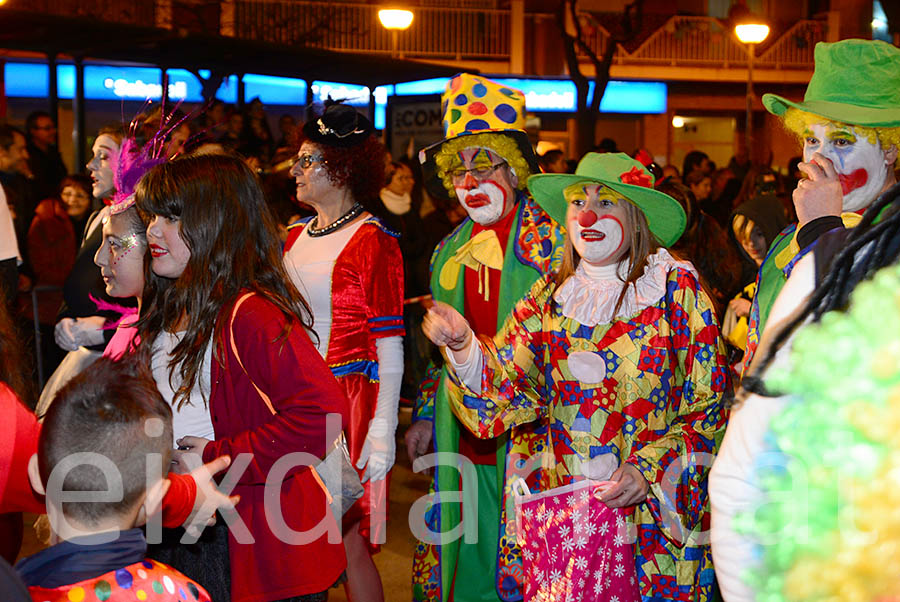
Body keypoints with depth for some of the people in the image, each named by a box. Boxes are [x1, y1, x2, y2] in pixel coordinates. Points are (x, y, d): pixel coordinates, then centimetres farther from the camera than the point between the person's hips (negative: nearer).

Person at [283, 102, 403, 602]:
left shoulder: (373, 241, -9)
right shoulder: (295, 236, 13)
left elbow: (389, 344, -13)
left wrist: (383, 428, -19)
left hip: (346, 401, -7)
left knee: (348, 541, -2)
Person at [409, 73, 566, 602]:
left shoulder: (553, 240, -6)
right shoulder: (450, 252, 13)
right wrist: (426, 416, 16)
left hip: (527, 435, -6)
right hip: (461, 434, 6)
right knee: (459, 556, 12)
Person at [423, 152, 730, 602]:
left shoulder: (677, 287, -4)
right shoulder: (547, 297, 6)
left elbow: (710, 403, -4)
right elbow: (503, 393, 0)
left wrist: (647, 468, -14)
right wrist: (462, 345, -18)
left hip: (655, 510, -2)